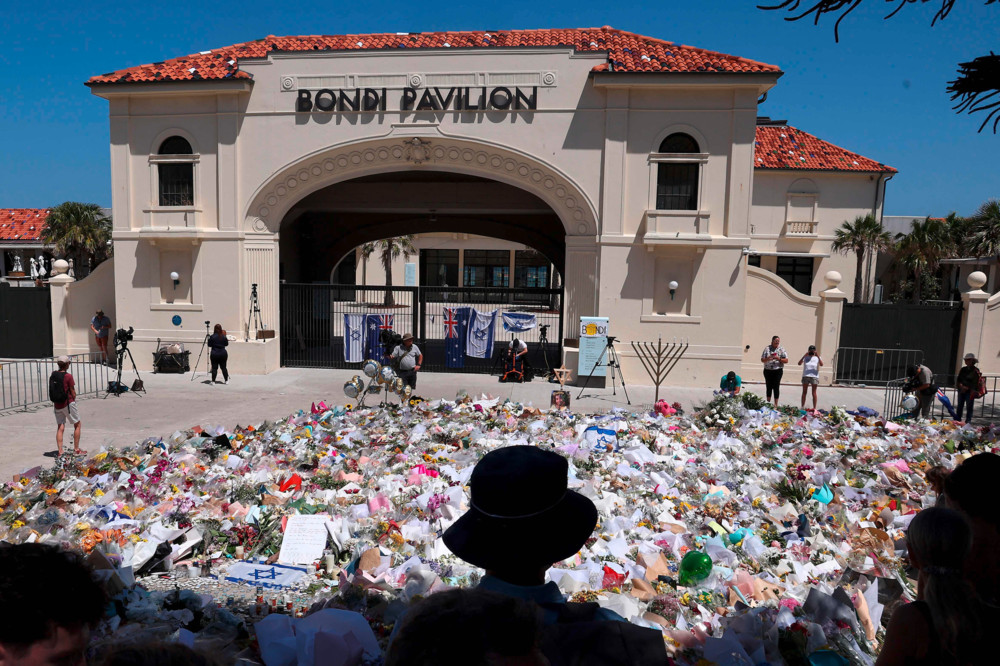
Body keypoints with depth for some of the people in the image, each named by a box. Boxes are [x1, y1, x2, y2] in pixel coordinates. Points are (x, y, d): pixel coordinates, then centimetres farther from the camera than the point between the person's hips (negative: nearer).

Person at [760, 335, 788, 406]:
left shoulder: (781, 349, 2)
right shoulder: (767, 348, 5)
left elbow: (786, 360, -2)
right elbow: (762, 360, 4)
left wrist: (778, 358, -17)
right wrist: (767, 358, -16)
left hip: (778, 370, -2)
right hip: (767, 370, 2)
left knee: (776, 387, -3)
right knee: (769, 387, 8)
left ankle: (776, 404, 2)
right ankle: (768, 403, 17)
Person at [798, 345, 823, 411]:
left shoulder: (817, 357, 10)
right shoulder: (805, 357, 9)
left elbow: (821, 364, -8)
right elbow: (799, 363, -7)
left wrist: (818, 356, -17)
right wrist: (804, 356, -16)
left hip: (814, 376, -1)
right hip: (805, 376, 1)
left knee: (814, 393, 0)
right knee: (804, 392, 4)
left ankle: (814, 408, 3)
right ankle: (802, 407, 8)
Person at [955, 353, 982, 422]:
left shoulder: (975, 371, -6)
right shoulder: (963, 370, 10)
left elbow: (975, 383, -10)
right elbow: (958, 380, 9)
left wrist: (967, 388, -16)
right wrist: (961, 386, -9)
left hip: (969, 392, -5)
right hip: (961, 391, 5)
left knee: (969, 408, 0)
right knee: (959, 407, 10)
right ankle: (957, 421, 18)